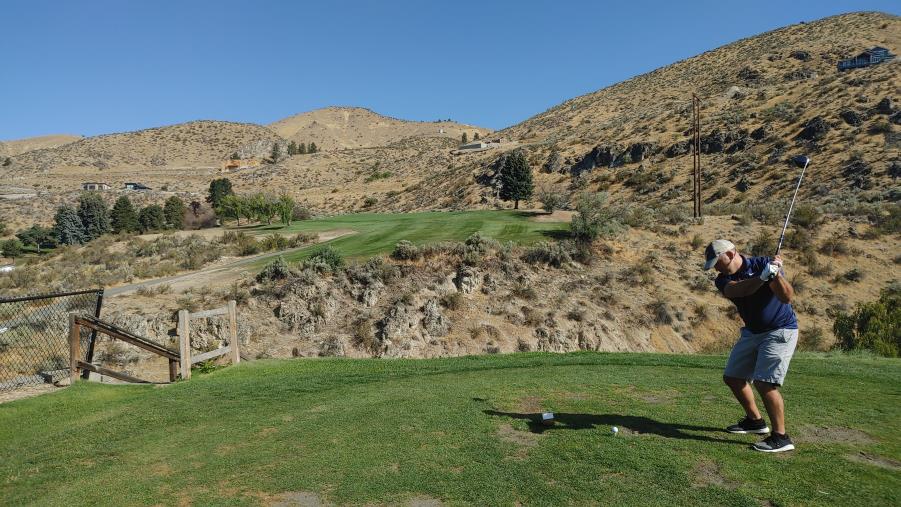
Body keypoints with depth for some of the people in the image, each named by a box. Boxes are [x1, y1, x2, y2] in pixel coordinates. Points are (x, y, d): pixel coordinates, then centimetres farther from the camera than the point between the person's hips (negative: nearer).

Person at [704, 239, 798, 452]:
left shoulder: (764, 264, -16)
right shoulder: (723, 280, -4)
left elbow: (787, 297, -26)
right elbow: (738, 290, -29)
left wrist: (776, 274, -41)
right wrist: (763, 276, -43)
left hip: (780, 331, -7)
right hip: (752, 331, 7)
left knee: (765, 382, -16)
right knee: (732, 377, 11)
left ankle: (781, 437, -4)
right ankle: (755, 421, 29)